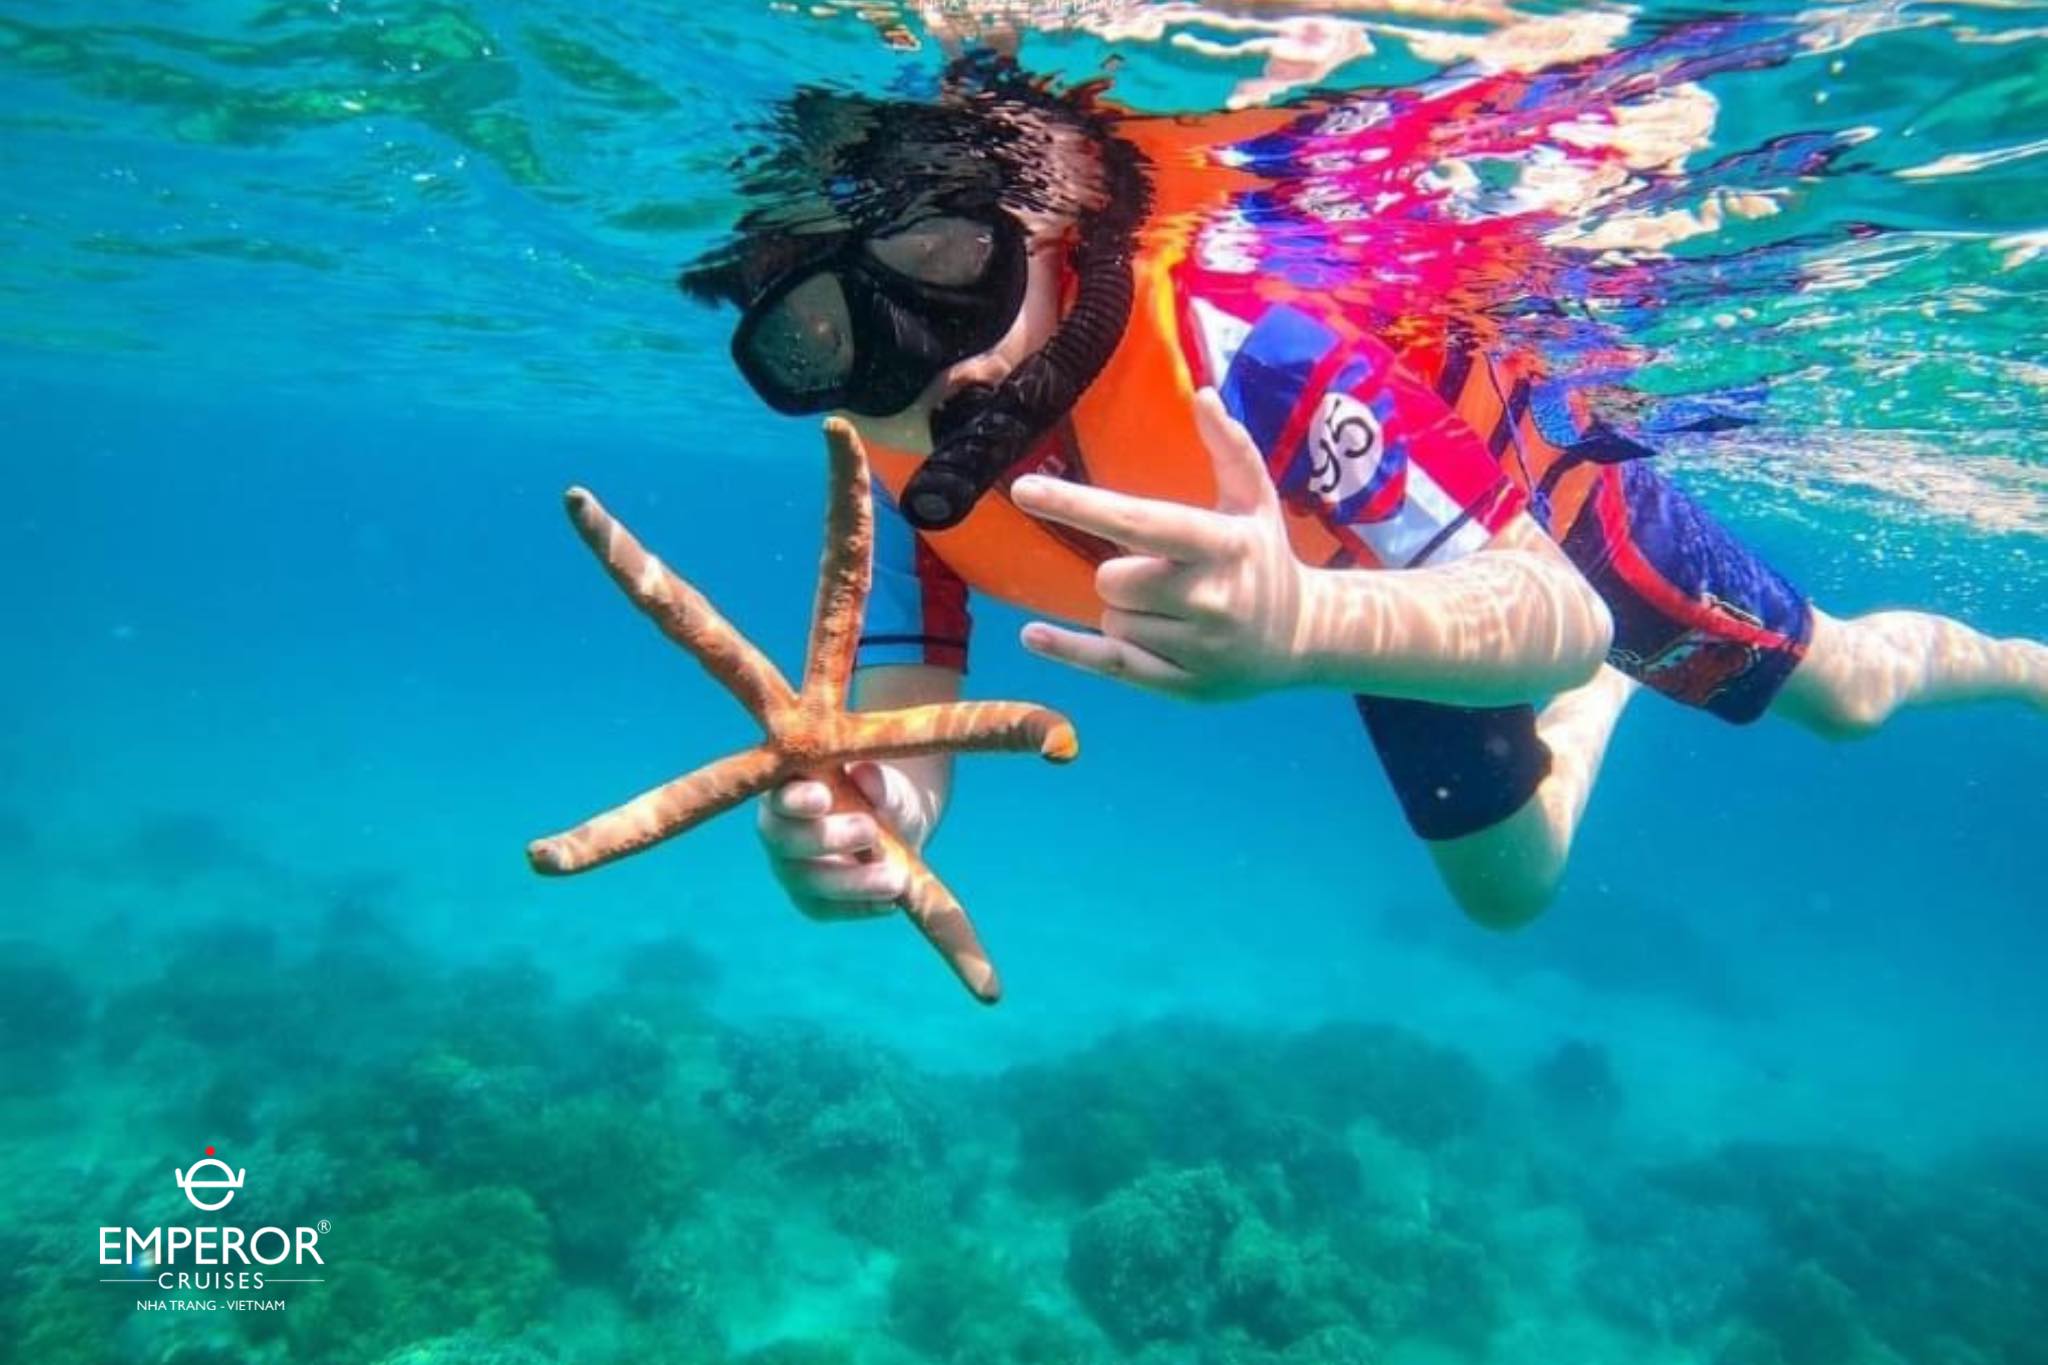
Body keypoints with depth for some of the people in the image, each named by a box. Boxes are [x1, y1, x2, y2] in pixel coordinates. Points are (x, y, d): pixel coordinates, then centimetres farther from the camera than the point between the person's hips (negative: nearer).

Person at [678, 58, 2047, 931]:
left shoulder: (1249, 343, -46)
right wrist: (854, 806, -50)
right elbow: (908, 701, -25)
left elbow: (1567, 622, -47)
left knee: (1842, 691, 17)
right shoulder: (899, 463, -26)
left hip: (1526, 476, -4)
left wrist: (1298, 627, -68)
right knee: (1505, 888, 24)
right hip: (1377, 583, 5)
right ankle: (1604, 706, 55)